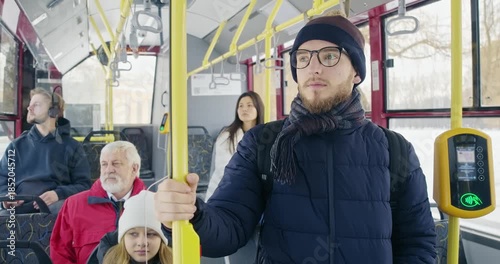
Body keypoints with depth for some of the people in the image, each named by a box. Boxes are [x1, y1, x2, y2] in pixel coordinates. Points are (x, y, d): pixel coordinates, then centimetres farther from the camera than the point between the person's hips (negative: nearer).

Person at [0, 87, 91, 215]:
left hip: (55, 204, -2)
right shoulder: (17, 145, 22)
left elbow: (84, 185, 6)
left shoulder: (71, 146, 13)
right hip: (21, 205, 2)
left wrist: (59, 194, -13)